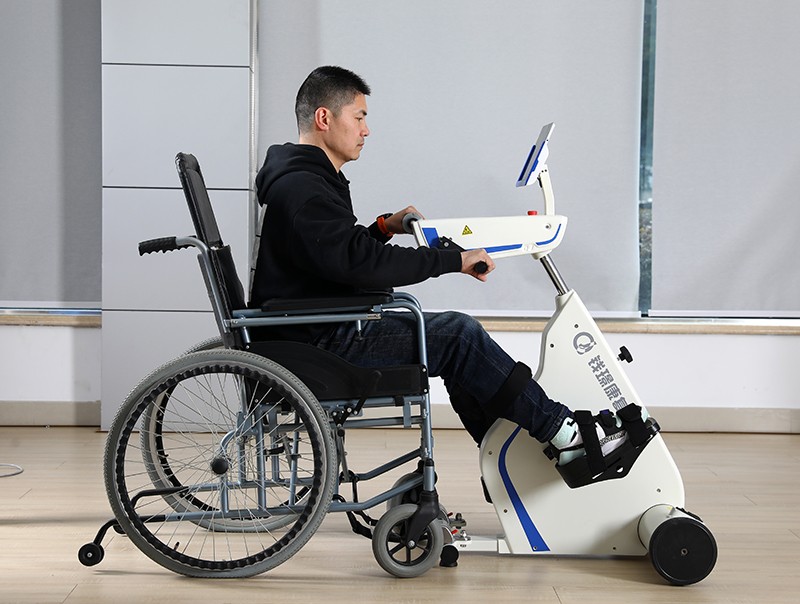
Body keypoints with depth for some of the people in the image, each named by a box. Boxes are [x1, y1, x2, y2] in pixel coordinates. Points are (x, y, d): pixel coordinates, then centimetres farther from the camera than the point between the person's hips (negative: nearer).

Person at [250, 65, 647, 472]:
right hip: (317, 343, -11)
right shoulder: (302, 188, -19)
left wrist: (382, 228, 9)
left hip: (330, 330, 11)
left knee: (455, 339, 8)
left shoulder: (310, 180, 17)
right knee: (458, 334, -14)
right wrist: (453, 260, -23)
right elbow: (361, 264, -28)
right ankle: (563, 433, -5)